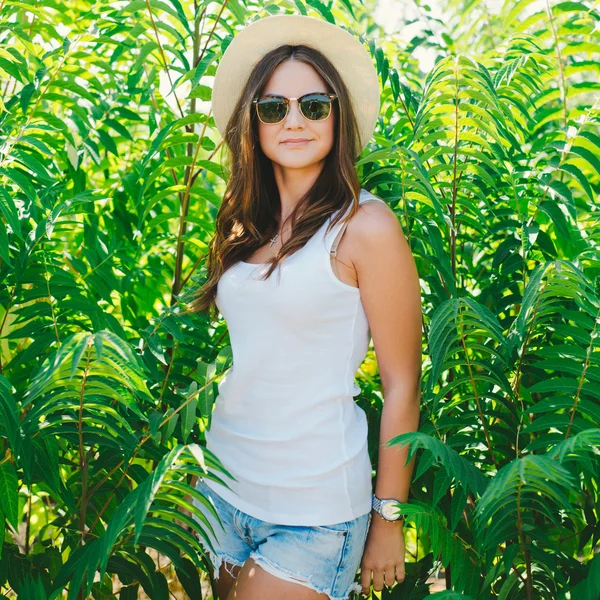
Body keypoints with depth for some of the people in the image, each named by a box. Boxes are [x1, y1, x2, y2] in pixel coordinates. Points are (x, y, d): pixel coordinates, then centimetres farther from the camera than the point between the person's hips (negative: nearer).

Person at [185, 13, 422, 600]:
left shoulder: (366, 226, -11)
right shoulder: (245, 226, 6)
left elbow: (401, 386, -9)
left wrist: (389, 518, -7)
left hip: (315, 512, -6)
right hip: (220, 489, 6)